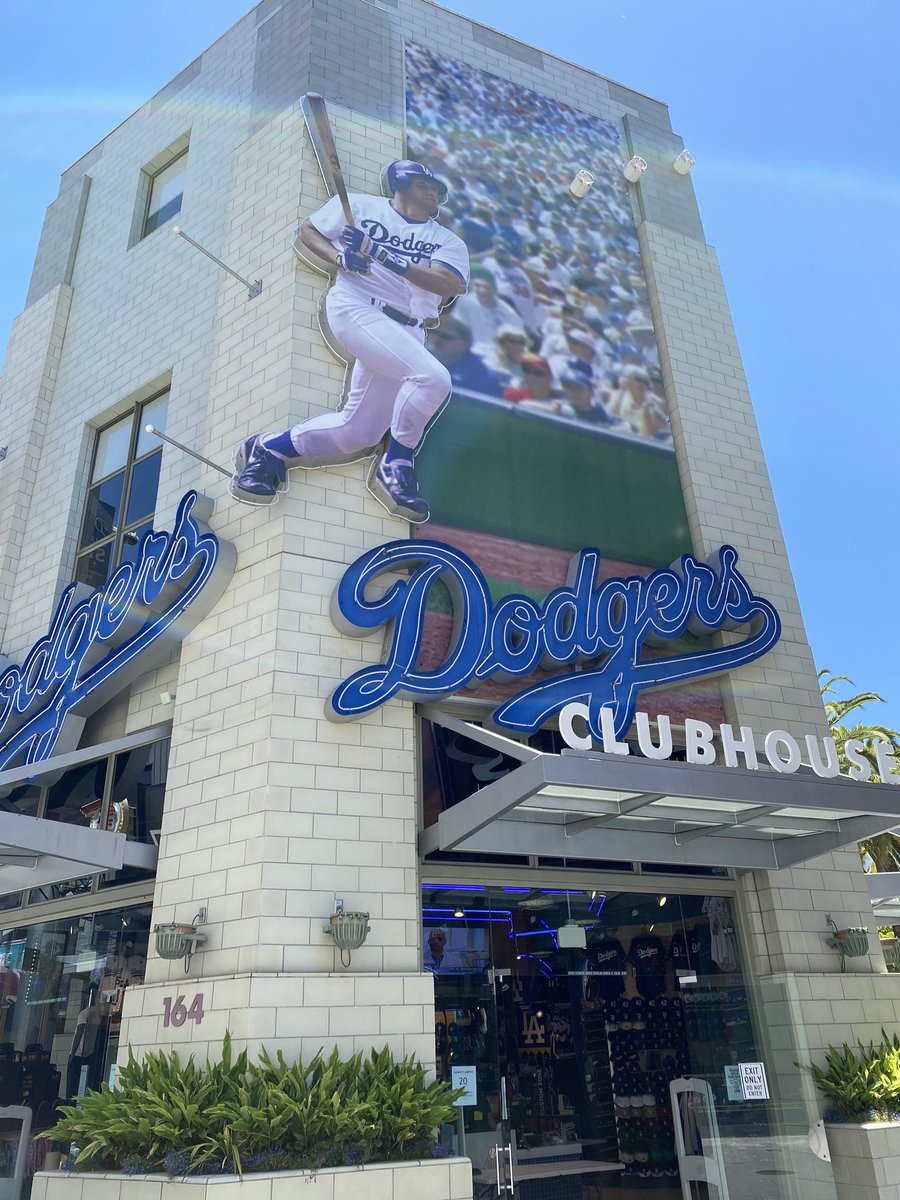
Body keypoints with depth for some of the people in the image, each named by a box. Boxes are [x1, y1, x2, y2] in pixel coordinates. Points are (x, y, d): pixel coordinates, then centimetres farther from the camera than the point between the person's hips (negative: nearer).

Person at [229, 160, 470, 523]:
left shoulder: (449, 241, 16)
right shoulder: (360, 206, 13)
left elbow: (449, 285, -3)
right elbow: (308, 230, 20)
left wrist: (383, 255, -12)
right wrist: (340, 258, -3)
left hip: (406, 332, 5)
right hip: (356, 307, -5)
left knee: (357, 433, -5)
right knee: (433, 376, -27)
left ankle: (268, 450, 12)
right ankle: (395, 465, -12)